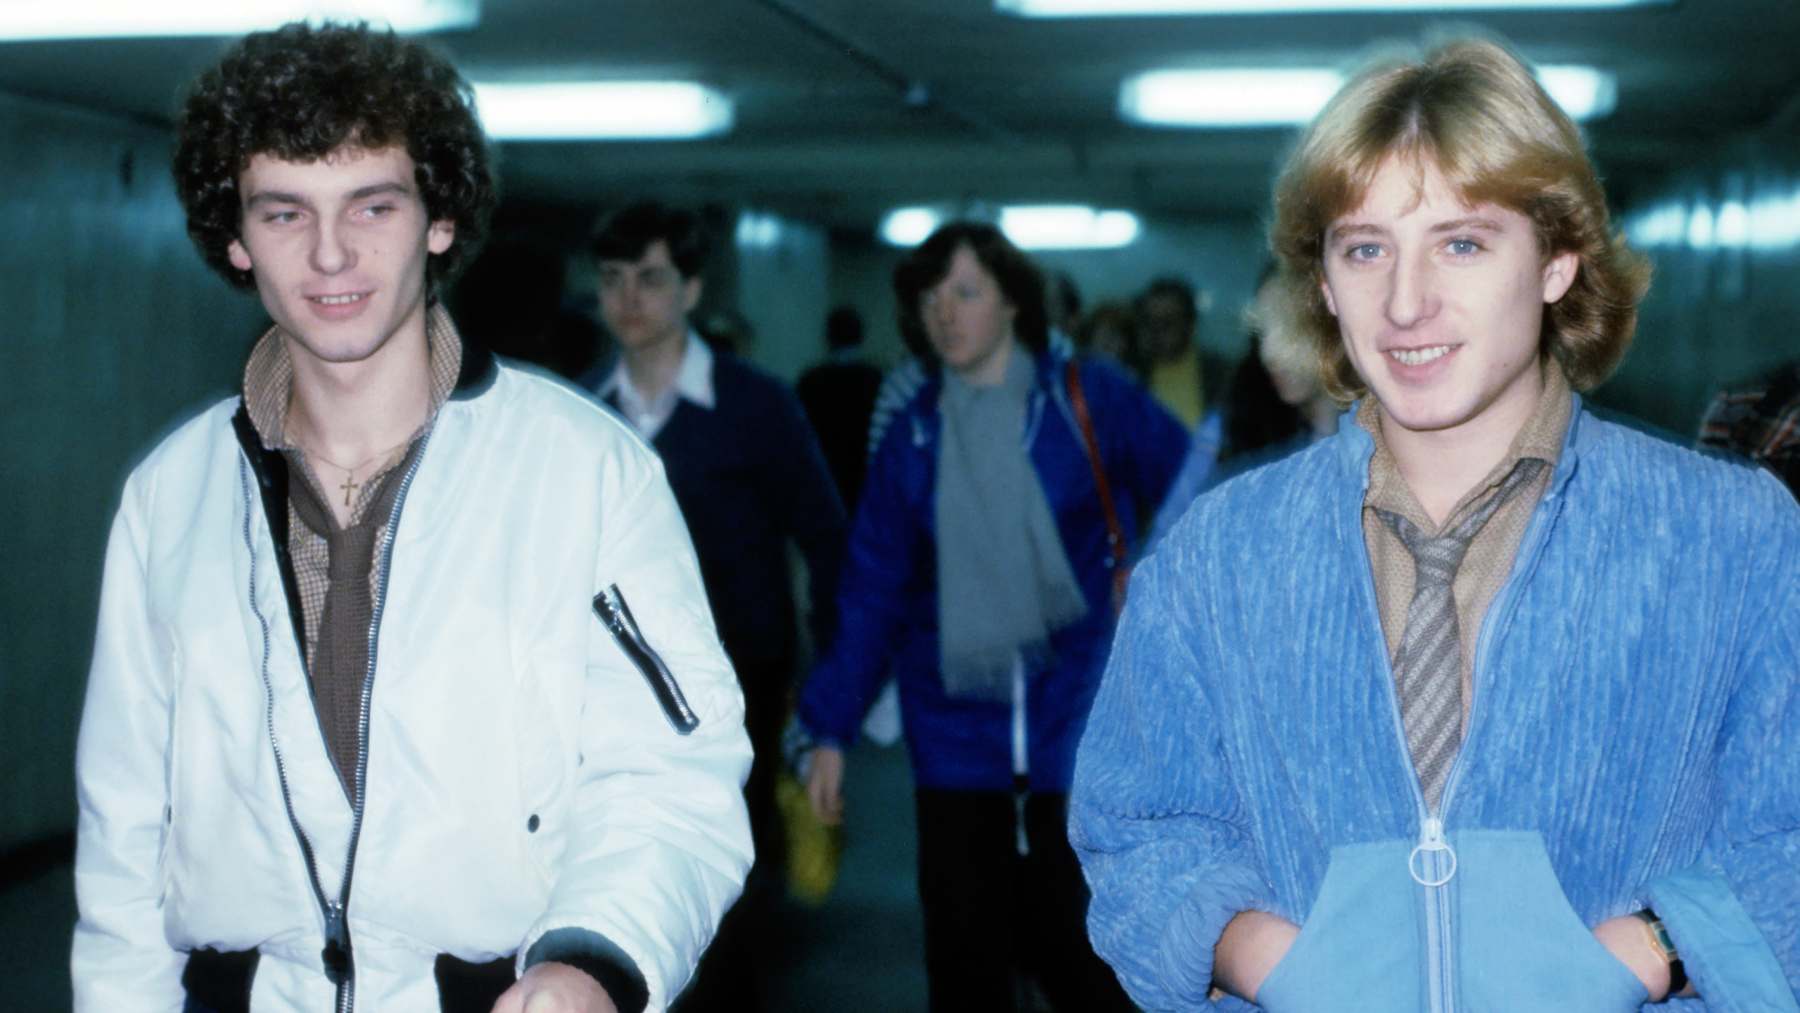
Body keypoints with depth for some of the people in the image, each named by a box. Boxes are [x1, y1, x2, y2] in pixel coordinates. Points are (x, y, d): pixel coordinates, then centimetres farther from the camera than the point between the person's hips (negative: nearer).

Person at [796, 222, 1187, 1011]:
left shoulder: (1089, 401, -1)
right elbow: (872, 592, 7)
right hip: (957, 740, 3)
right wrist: (831, 730, 5)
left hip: (1078, 734, -3)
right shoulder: (911, 435, 6)